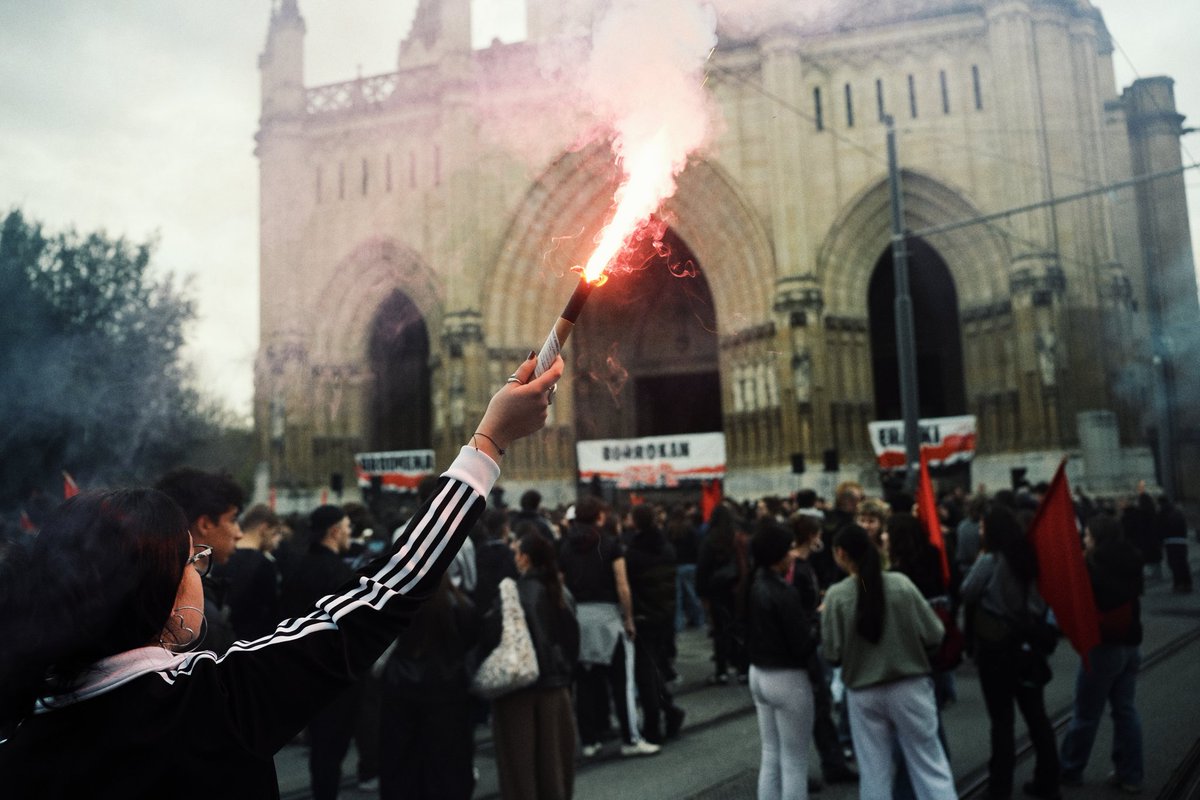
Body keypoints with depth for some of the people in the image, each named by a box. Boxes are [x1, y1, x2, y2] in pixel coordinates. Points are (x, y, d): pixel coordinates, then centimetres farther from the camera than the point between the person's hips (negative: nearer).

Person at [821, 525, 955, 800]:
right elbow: (934, 635, -5)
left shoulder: (837, 595, -12)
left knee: (874, 773, 12)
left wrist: (825, 616, 6)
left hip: (864, 693, 0)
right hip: (910, 687, 1)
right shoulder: (901, 583, -8)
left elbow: (833, 653, -10)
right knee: (930, 767, 11)